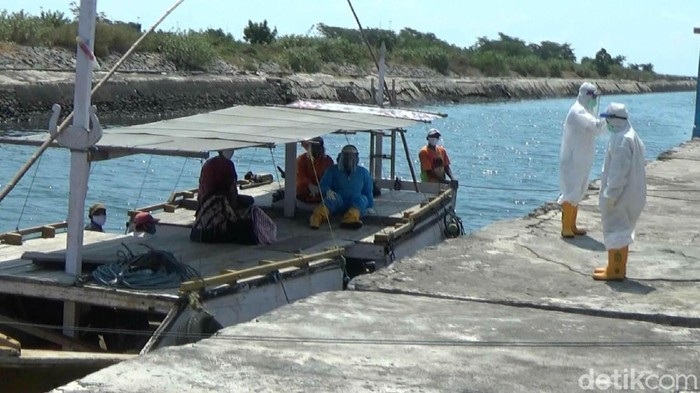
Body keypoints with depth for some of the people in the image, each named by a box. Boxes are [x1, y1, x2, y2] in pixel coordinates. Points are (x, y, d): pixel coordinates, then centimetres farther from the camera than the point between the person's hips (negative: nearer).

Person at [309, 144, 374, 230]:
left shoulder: (363, 172, 19)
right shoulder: (333, 170, 15)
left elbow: (368, 191, 21)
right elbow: (323, 184, 5)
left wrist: (370, 206, 9)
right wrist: (328, 191, -18)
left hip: (355, 203, 1)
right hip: (338, 201, -1)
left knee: (362, 199, -32)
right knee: (333, 198, -35)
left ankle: (350, 219, -62)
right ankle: (317, 217, -62)